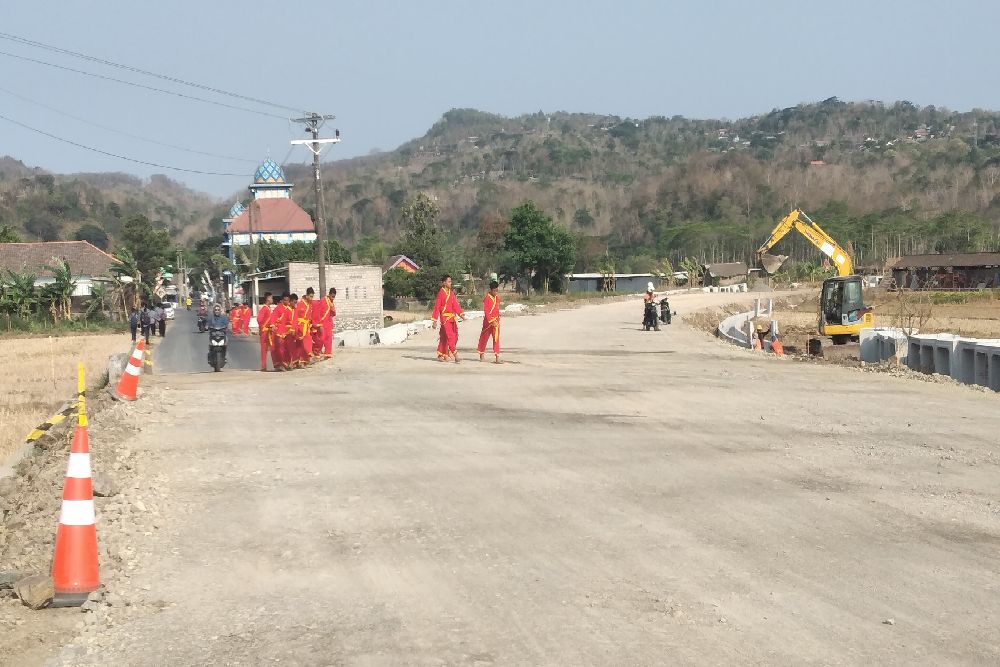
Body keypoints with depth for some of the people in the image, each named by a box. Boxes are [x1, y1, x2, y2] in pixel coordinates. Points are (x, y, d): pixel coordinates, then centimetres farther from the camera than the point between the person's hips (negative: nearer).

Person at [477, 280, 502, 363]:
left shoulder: (497, 297, 6)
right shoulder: (486, 298, -13)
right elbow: (486, 311, -16)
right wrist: (491, 321, -21)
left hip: (496, 321, 4)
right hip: (488, 321, -4)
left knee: (496, 338, -3)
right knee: (484, 337, 10)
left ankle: (497, 356, -7)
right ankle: (481, 354, 27)